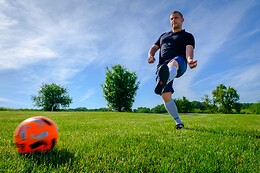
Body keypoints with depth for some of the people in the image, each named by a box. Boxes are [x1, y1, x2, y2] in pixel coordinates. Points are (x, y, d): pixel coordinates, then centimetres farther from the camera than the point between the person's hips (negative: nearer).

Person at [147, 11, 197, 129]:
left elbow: (189, 49, 0)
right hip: (162, 67, 5)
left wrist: (189, 59, -26)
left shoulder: (187, 36, 20)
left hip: (179, 63, -4)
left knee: (172, 64, -42)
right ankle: (178, 122, 7)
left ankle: (163, 82, -78)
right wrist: (151, 55, -1)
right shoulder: (163, 36, 35)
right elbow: (153, 48, 26)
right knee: (166, 96, -9)